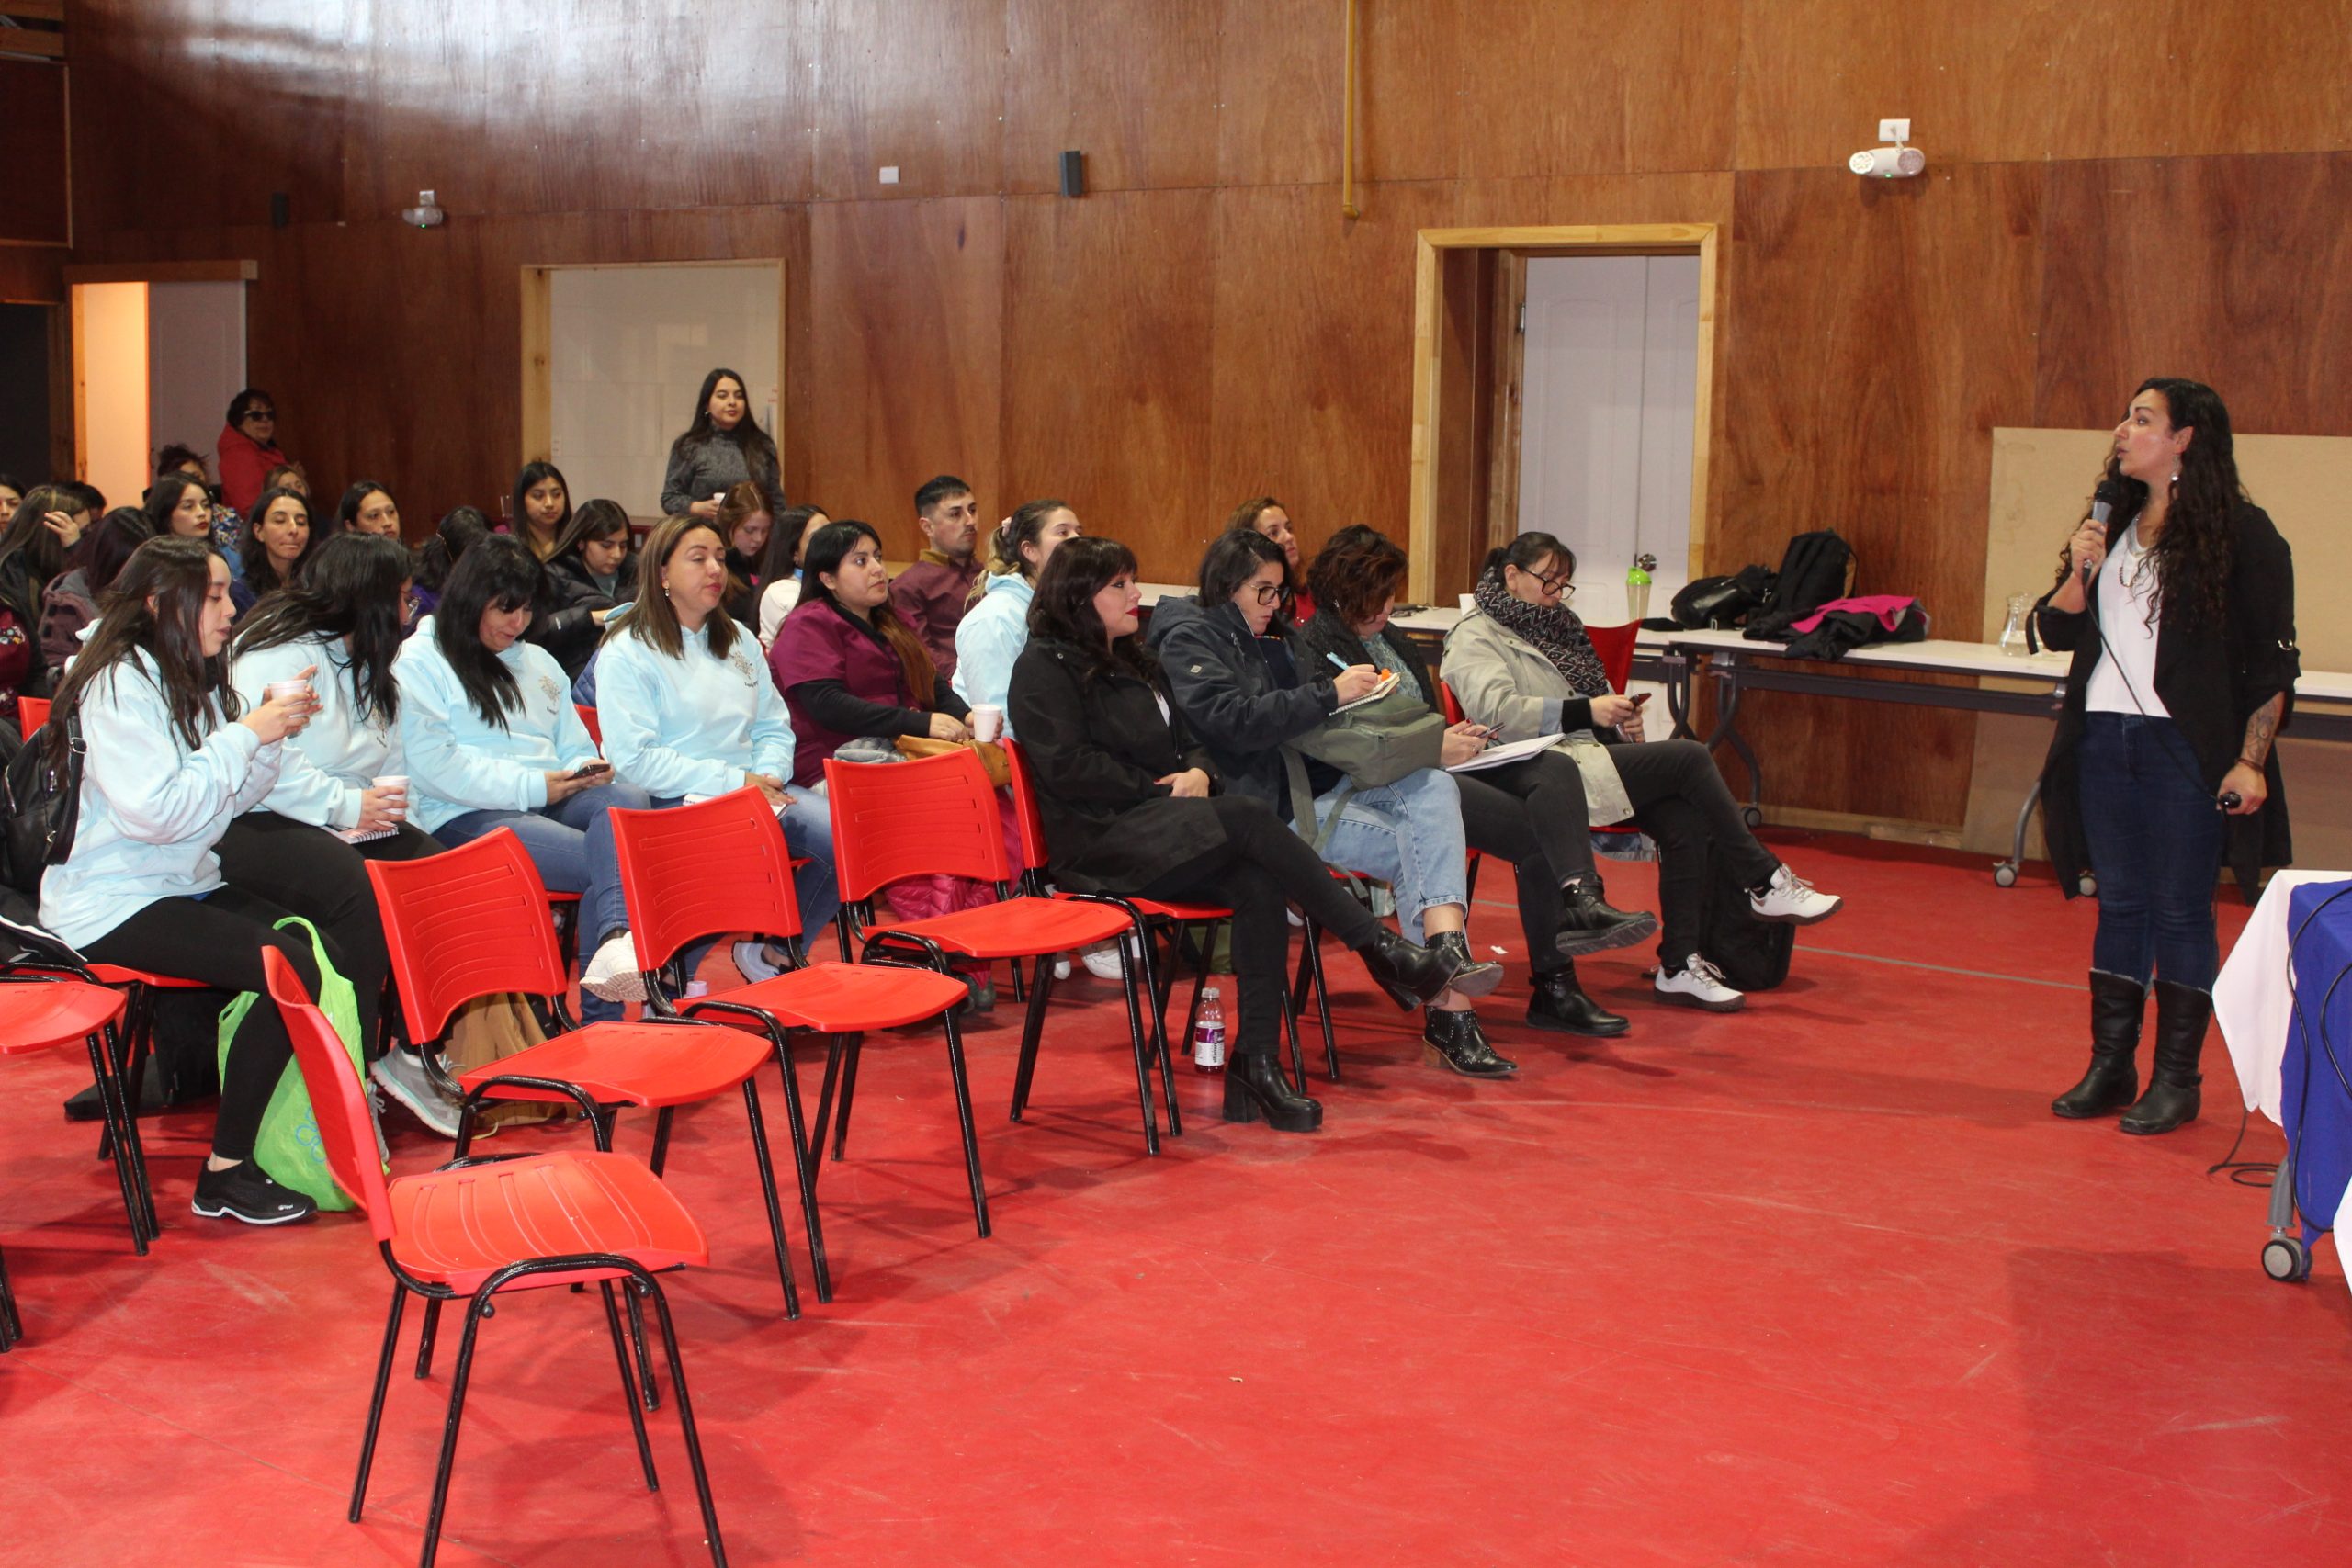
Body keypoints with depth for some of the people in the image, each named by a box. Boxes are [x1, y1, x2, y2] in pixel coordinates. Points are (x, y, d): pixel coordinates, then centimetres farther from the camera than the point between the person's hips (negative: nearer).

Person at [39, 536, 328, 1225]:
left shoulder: (193, 681, 13)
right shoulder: (120, 685, -15)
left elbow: (231, 799, 12)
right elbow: (155, 812, -24)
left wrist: (271, 739, -6)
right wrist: (245, 734, -19)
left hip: (184, 885, 9)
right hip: (111, 904, -9)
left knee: (328, 953, -12)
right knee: (295, 973, -23)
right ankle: (225, 1174, -14)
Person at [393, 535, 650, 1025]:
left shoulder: (540, 663, 29)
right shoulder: (420, 662, 6)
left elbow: (574, 746, 27)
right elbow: (433, 766, -8)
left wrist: (587, 771, 0)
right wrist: (532, 786, -14)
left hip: (551, 801, 6)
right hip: (468, 818, -6)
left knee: (625, 799, -32)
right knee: (606, 860, -32)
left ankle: (616, 939, -53)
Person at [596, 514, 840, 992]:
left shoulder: (738, 640, 21)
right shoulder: (627, 653, -1)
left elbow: (774, 726, 20)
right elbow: (635, 759, -12)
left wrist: (769, 775, -4)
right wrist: (731, 782, -16)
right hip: (673, 803, -6)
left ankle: (770, 950, 2)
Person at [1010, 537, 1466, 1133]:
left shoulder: (1133, 661, 26)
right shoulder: (1044, 666, 1)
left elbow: (1186, 739, 24)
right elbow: (1068, 768, -11)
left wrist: (1198, 773, 0)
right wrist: (1162, 789, -10)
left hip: (1160, 828, 7)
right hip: (1099, 844, -7)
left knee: (1259, 886, -26)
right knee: (1247, 816, -31)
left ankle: (1255, 1063, -28)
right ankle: (1380, 948, -28)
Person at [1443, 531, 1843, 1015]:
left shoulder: (1554, 628, 27)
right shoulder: (1474, 638, 1)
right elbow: (1495, 710, -16)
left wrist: (1619, 720, 6)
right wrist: (1586, 711, -22)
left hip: (1589, 757, 8)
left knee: (1685, 821, -21)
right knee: (1689, 757, -21)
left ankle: (1680, 965, -19)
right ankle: (1766, 884, -11)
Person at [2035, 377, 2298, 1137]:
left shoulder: (2240, 533, -6)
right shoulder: (2114, 524, 12)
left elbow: (2273, 660, -7)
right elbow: (2058, 630, 12)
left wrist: (2252, 760, -13)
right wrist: (2079, 573, -6)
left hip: (2186, 748, -6)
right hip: (2104, 739, 6)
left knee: (2180, 911, 0)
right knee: (2118, 905, 10)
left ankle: (2177, 1079, 9)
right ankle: (2109, 1067, 17)